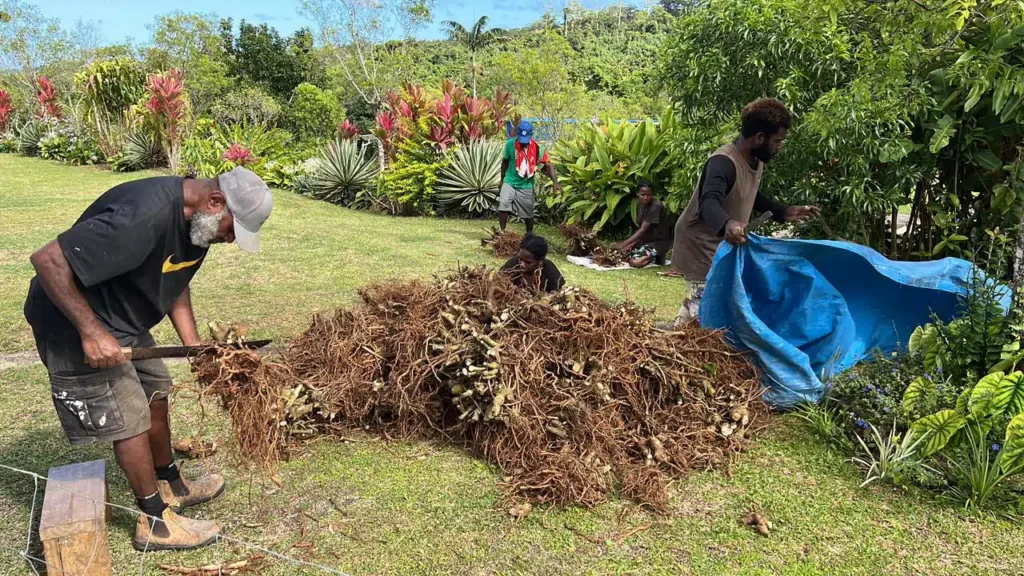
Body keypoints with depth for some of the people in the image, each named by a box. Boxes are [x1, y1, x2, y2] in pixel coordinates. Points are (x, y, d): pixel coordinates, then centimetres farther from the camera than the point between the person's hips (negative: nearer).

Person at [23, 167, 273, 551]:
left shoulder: (198, 220, -4)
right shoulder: (142, 217, -35)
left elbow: (175, 282, 9)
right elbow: (48, 260, -33)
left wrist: (192, 343, -1)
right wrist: (92, 332, -31)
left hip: (124, 319, 9)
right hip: (75, 323, -9)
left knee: (155, 396, 17)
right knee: (130, 420, -2)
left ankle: (172, 487, 37)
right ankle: (156, 522, 14)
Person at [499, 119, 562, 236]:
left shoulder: (537, 148, -15)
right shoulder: (510, 144, -12)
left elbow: (547, 165, -12)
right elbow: (505, 161, 3)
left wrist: (555, 182, -24)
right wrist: (502, 179, 10)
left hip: (526, 186, 0)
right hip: (510, 182, 0)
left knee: (528, 213, 10)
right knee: (503, 205, -18)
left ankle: (529, 234, 31)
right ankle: (502, 232, -5)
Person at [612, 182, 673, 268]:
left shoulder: (656, 206, -21)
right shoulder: (643, 205, 6)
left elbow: (643, 230, -25)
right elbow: (641, 229, 8)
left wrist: (623, 244, -27)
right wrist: (632, 244, -9)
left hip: (660, 242, -9)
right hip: (647, 240, 9)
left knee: (635, 262, -30)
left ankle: (657, 258, -2)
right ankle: (649, 257, 11)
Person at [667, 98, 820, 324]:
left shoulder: (757, 161, 4)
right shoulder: (723, 162, -26)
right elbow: (709, 203, -43)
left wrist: (783, 212, 10)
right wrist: (727, 224, -64)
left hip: (726, 246, 9)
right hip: (702, 249, -9)